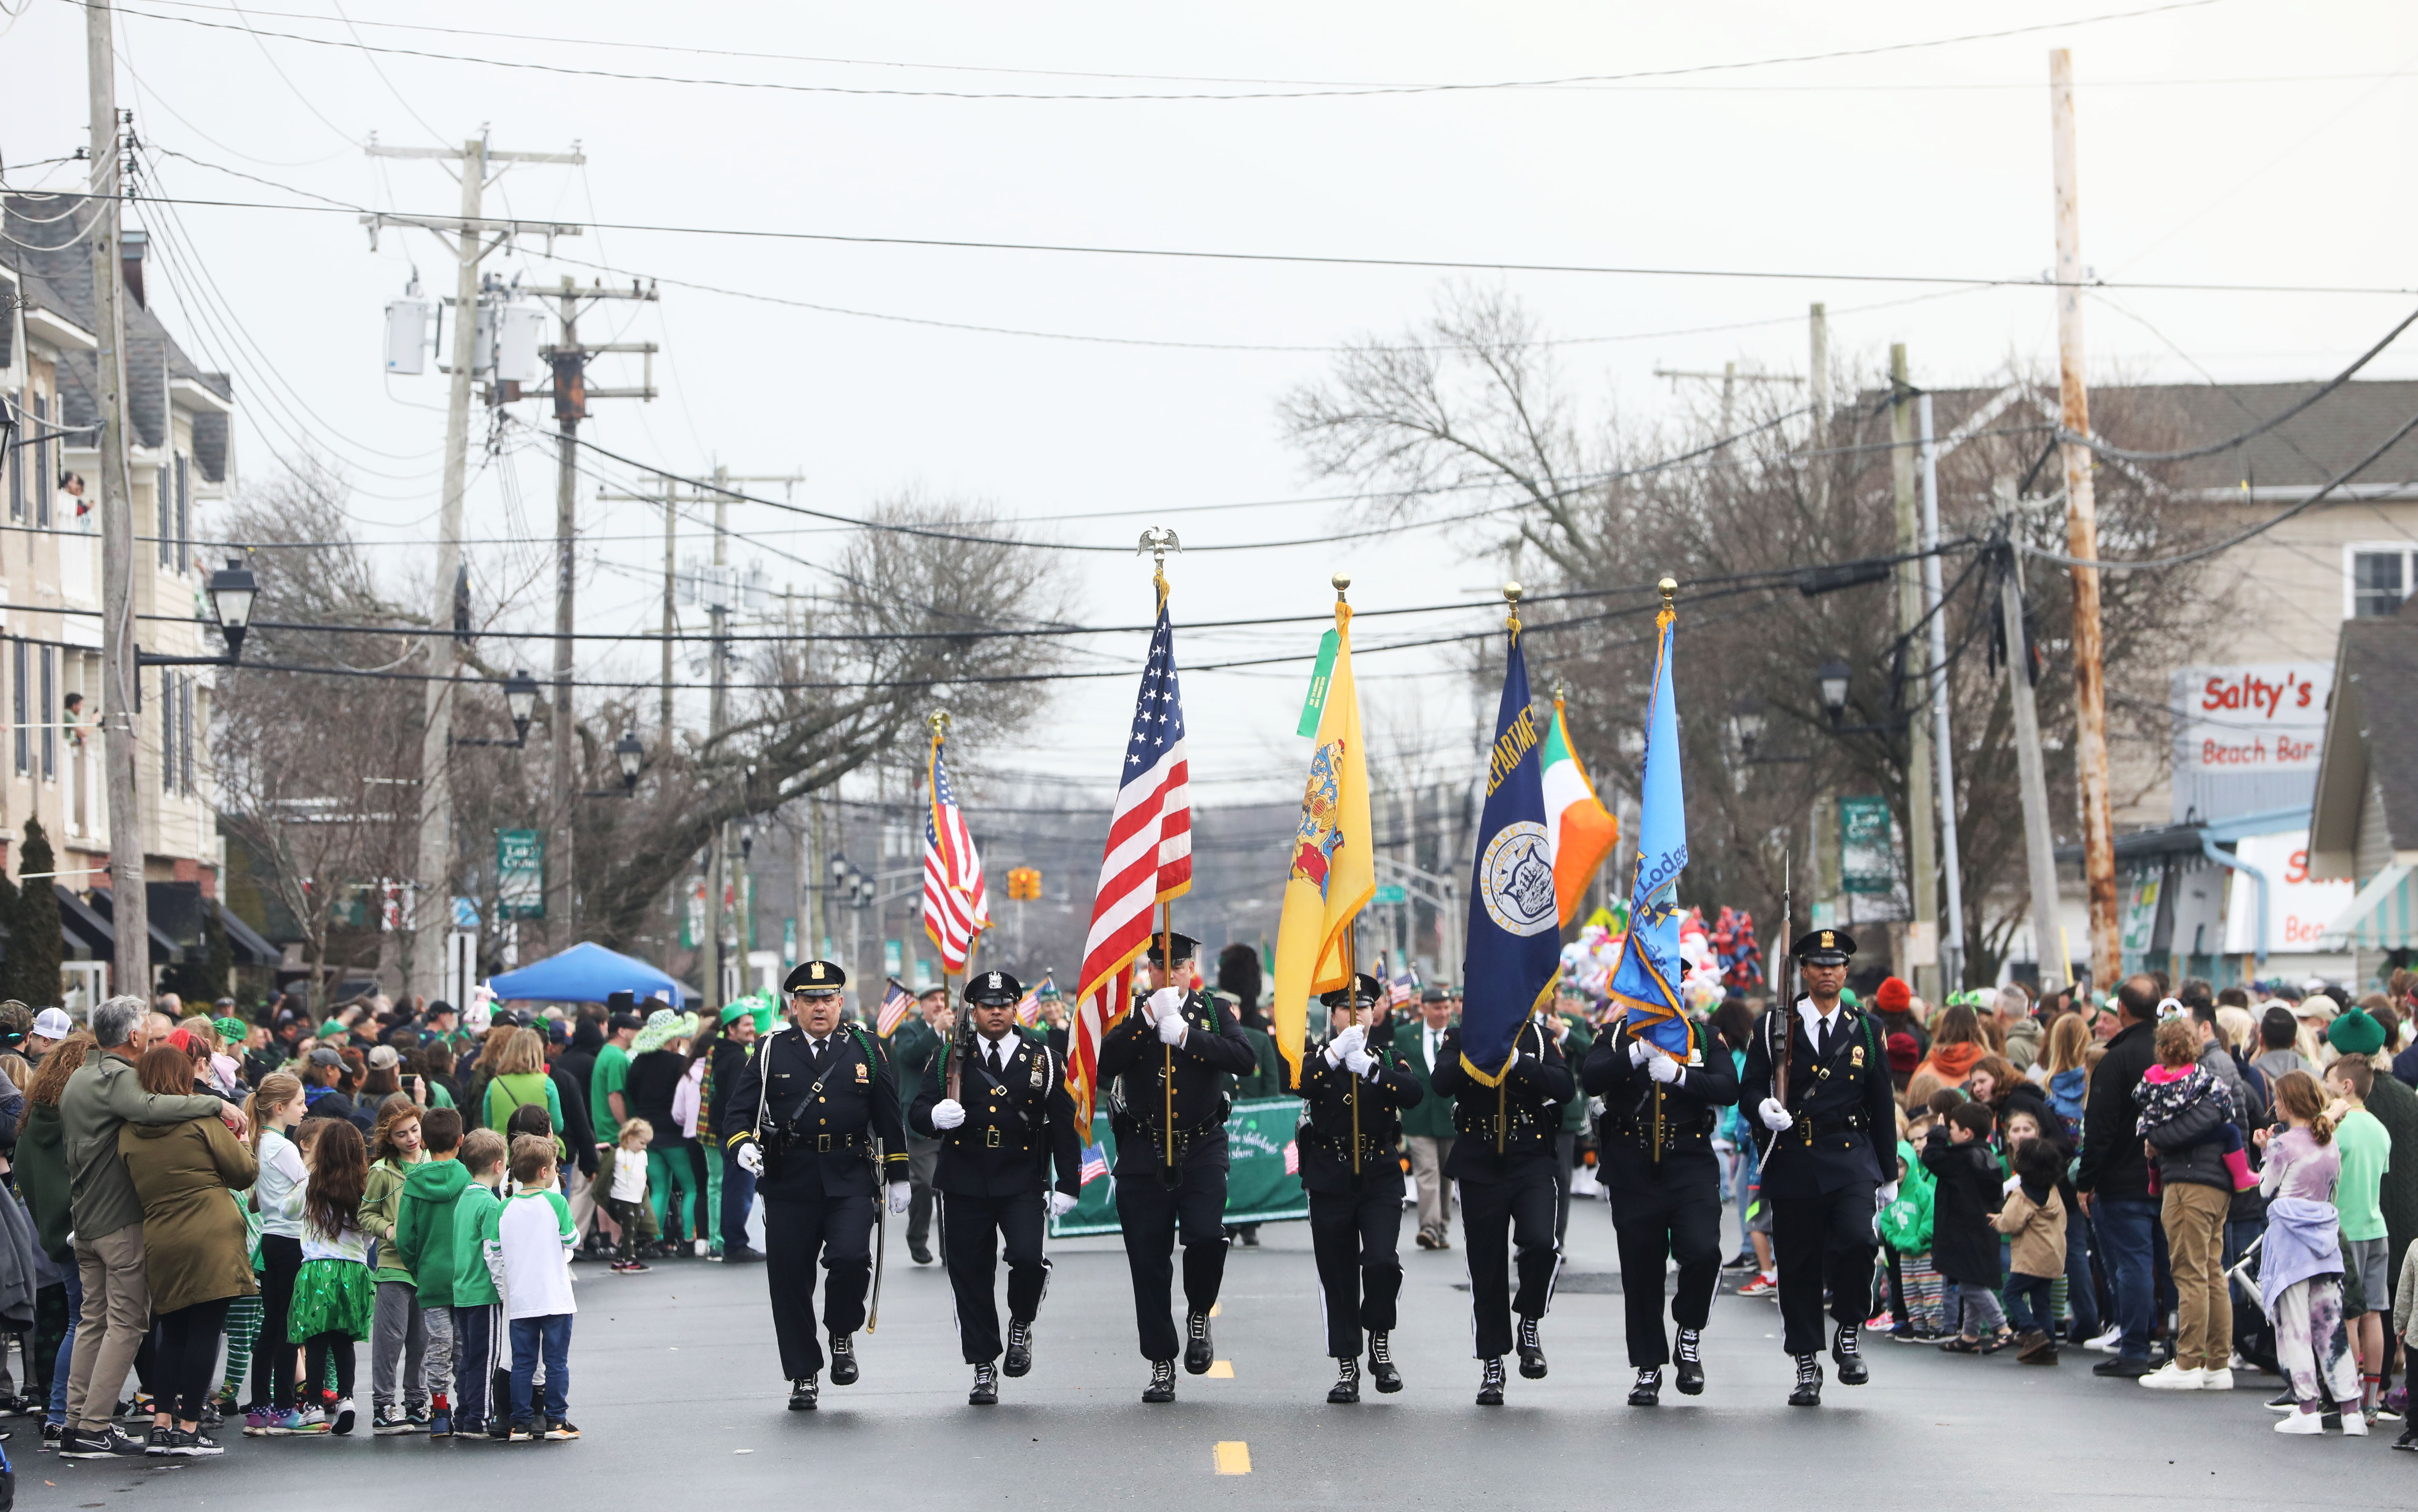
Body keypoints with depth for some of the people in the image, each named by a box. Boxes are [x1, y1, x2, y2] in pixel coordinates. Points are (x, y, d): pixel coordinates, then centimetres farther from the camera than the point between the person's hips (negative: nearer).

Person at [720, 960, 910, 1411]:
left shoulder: (866, 1049, 8)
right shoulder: (771, 1052, 6)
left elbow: (889, 1116, 13)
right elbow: (741, 1107, 3)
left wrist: (898, 1177, 12)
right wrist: (742, 1143, -19)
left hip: (850, 1180, -1)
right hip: (789, 1183, 1)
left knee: (851, 1258, -21)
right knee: (790, 1281, 2)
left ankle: (843, 1334, 8)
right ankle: (804, 1376, 15)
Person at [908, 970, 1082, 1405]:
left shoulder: (1044, 1061, 7)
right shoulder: (950, 1059, 7)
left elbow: (1065, 1127, 9)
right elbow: (916, 1114, 3)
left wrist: (1068, 1187, 3)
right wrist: (935, 1116, -21)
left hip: (1022, 1184, -1)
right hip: (964, 1185, 1)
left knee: (1028, 1257, -22)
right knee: (969, 1275, 2)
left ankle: (1022, 1324, 9)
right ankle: (984, 1369, 14)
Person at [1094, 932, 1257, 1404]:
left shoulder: (1213, 1011, 7)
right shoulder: (1132, 1015, 6)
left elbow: (1244, 1059, -10)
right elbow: (1104, 1063, -11)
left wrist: (1186, 1036, -19)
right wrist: (1147, 1017, -19)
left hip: (1202, 1151, -1)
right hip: (1144, 1154, 1)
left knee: (1206, 1237, -22)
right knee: (1149, 1263, 1)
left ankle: (1198, 1315, 8)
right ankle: (1161, 1363, 12)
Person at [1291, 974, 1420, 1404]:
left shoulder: (1389, 1055, 8)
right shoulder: (1318, 1056, 6)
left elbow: (1413, 1094, -12)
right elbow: (1299, 1084, -16)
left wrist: (1370, 1068, -25)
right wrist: (1336, 1053, -28)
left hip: (1380, 1177, 0)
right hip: (1330, 1180, 0)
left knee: (1383, 1262, -19)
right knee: (1338, 1276, 2)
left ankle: (1381, 1344, 4)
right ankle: (1346, 1369, 11)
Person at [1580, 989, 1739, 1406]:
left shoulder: (1706, 1038, 9)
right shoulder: (1616, 1037, 8)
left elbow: (1728, 1089, -6)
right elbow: (1590, 1081, -9)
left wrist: (1679, 1075, -21)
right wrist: (1638, 1054, -21)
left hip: (1691, 1168, -1)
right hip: (1633, 1174, 1)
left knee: (1703, 1251, -21)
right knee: (1641, 1270, 4)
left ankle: (1690, 1333, 5)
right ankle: (1649, 1369, 17)